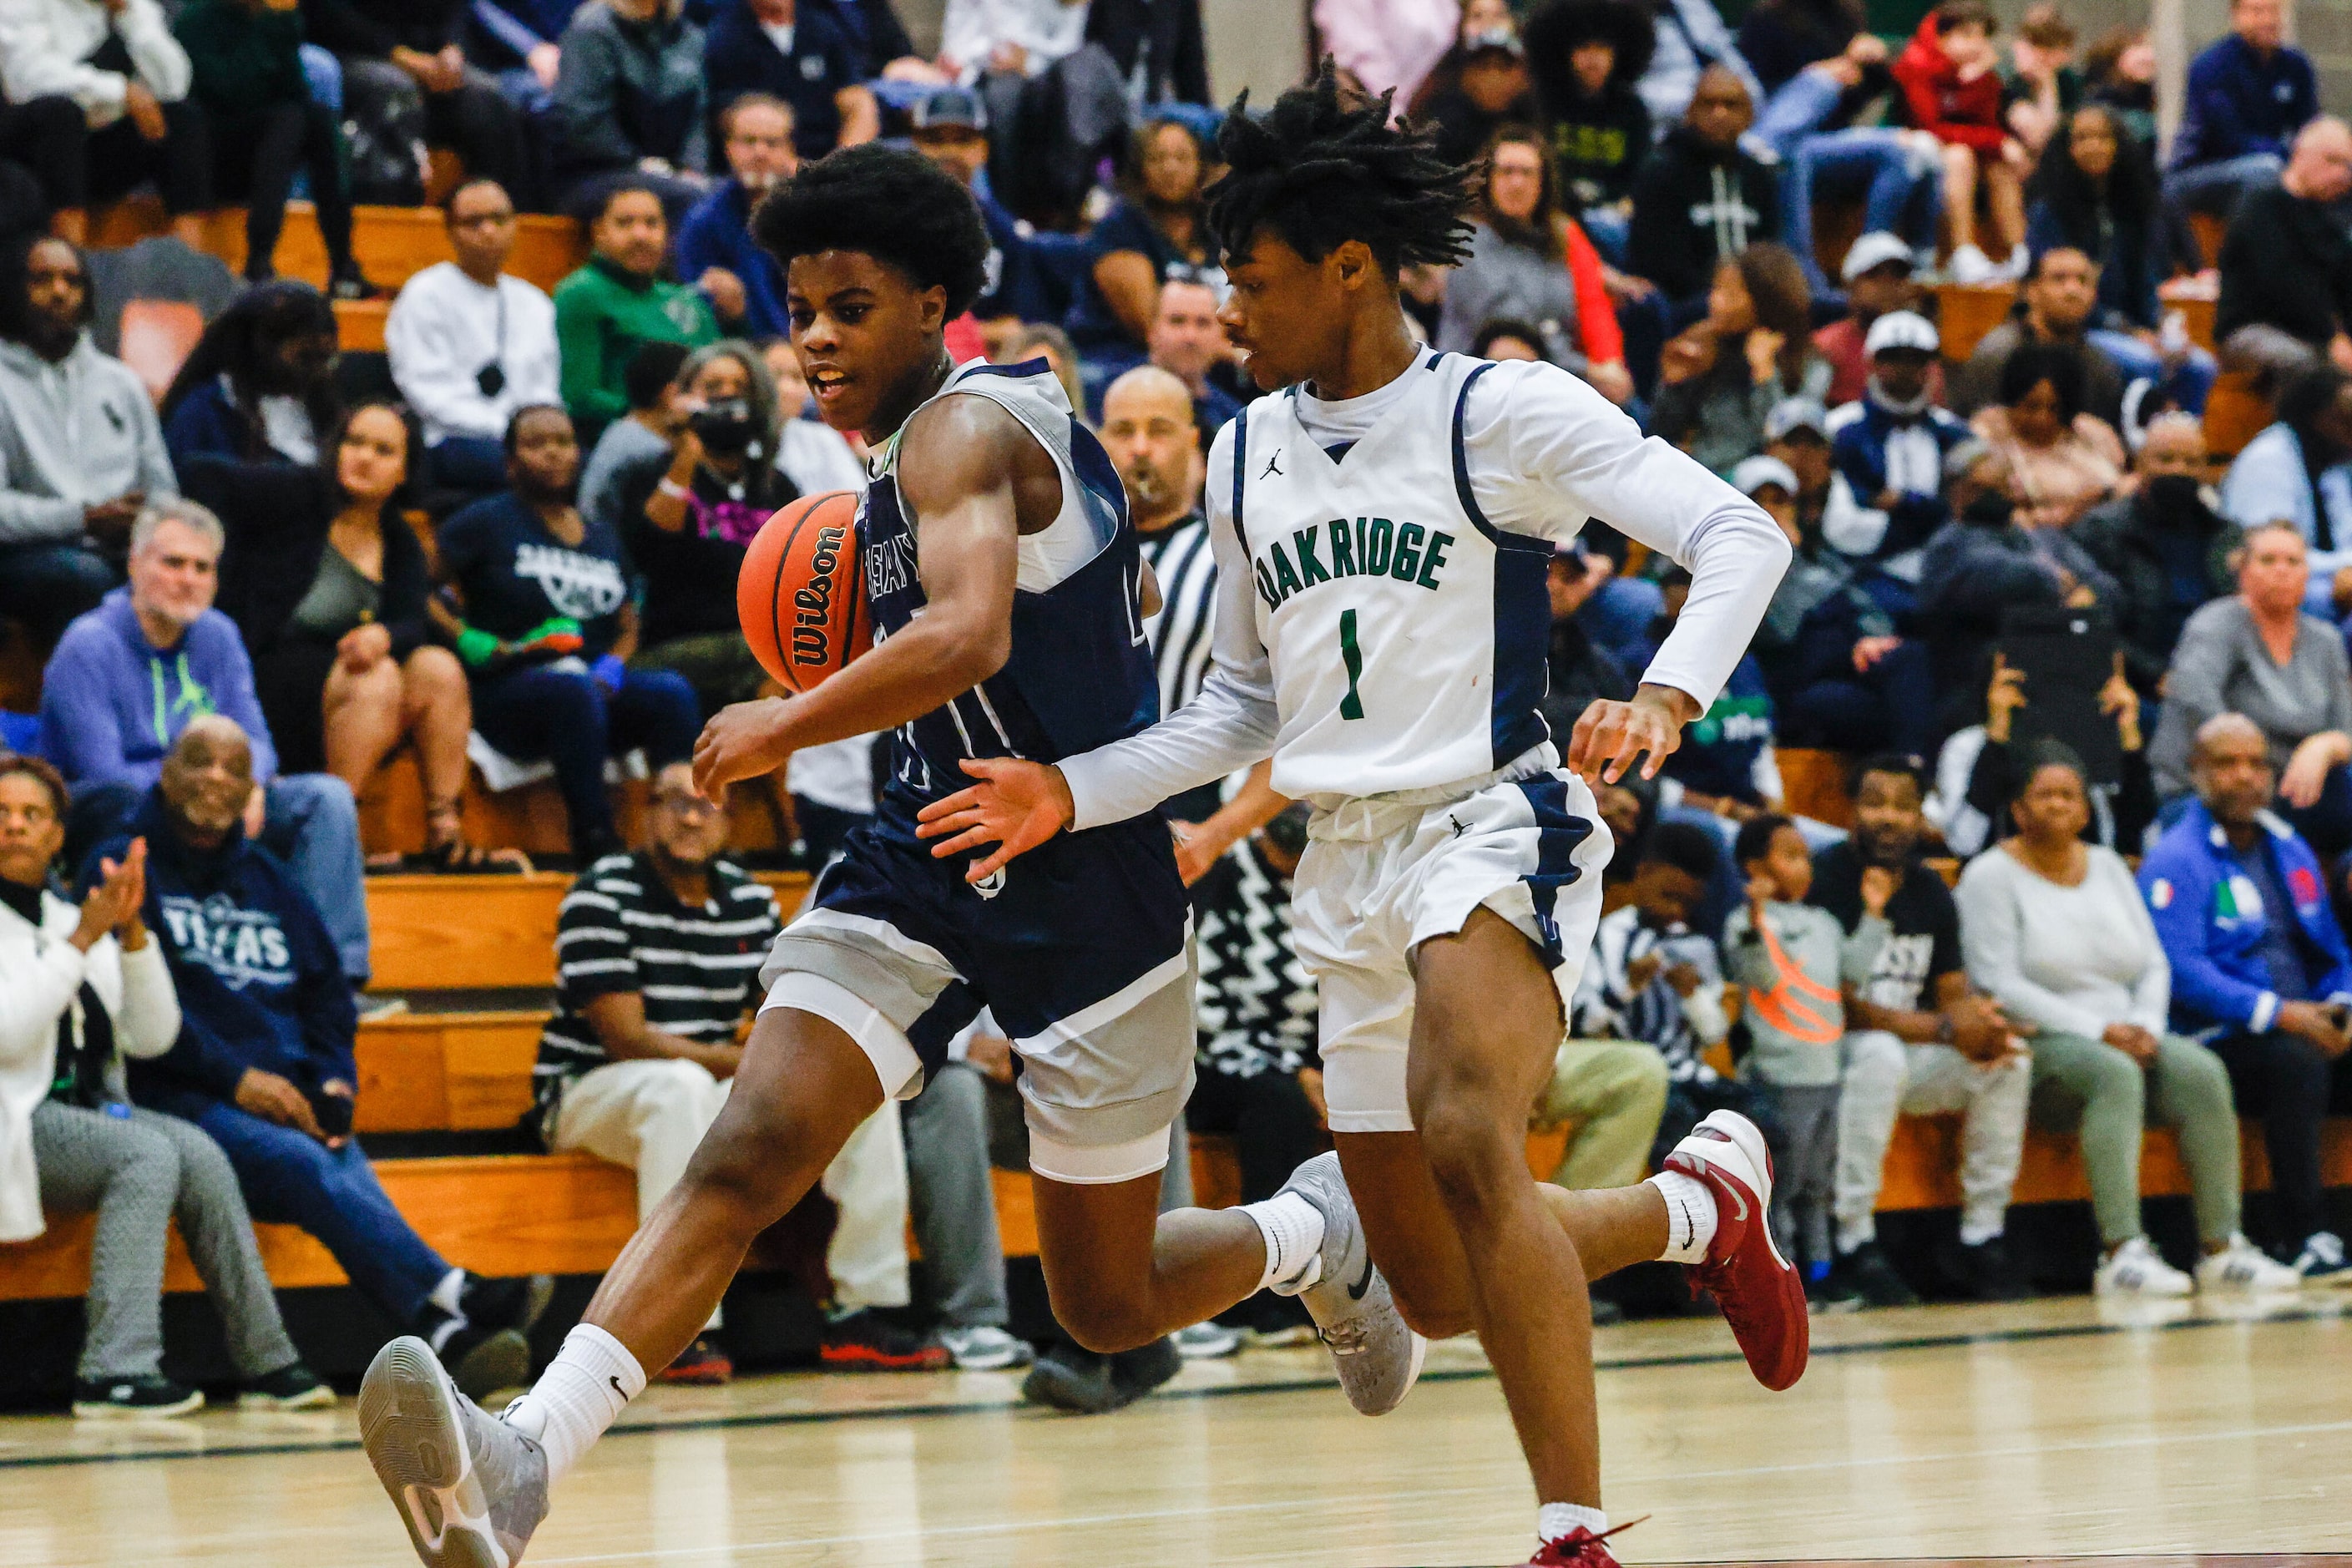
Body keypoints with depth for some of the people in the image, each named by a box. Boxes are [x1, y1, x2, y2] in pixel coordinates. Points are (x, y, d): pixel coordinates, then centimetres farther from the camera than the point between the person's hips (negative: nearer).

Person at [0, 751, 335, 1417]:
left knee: (198, 1154, -18)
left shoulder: (73, 919, 17)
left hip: (85, 1113, 6)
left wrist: (132, 931, -4)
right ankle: (115, 1371, -34)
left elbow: (153, 1037, 9)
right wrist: (81, 940, -18)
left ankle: (266, 1361, -14)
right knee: (147, 1156, -28)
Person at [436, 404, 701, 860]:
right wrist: (470, 642, -11)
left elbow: (627, 626, 25)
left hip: (598, 689, 5)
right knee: (575, 691, -40)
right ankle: (595, 840, -45)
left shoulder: (604, 540, 24)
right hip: (505, 694, -5)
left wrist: (613, 666, 2)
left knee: (673, 693, -26)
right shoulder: (486, 523, 7)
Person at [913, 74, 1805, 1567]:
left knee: (1468, 1139, -33)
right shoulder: (1247, 455, 12)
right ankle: (1708, 1198, 36)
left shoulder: (1504, 411, -6)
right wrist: (1071, 794, 9)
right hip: (1348, 860, 7)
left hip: (1494, 824, -7)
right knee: (1440, 1288, 9)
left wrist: (1667, 697, -30)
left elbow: (1742, 536, -13)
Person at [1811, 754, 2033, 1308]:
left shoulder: (1929, 890, 10)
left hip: (1910, 1056, 7)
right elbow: (1835, 1007, -20)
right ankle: (1853, 1247, -37)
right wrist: (1942, 1028, -24)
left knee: (2008, 1060, -13)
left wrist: (1983, 1022, -18)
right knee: (1881, 1052, -38)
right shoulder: (1823, 882, -15)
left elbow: (1953, 990, 8)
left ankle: (1980, 1236, -7)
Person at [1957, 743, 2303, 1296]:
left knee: (2204, 1073, -23)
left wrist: (2145, 1027, -7)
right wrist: (2096, 1032, -18)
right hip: (2038, 1044, -6)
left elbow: (2154, 965, 15)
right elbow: (1999, 985, -12)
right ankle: (2121, 1253, -45)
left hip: (2126, 1037, 6)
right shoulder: (1992, 876, -1)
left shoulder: (2108, 866, 18)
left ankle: (2222, 1247, -25)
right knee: (2116, 1073, -37)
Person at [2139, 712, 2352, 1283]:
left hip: (2304, 1029, 7)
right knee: (2297, 1061, -35)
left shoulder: (2291, 850, 20)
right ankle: (2302, 1239, -31)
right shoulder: (2176, 861, -3)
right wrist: (2278, 1015, -21)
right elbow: (2182, 972, -14)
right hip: (2217, 1043, -7)